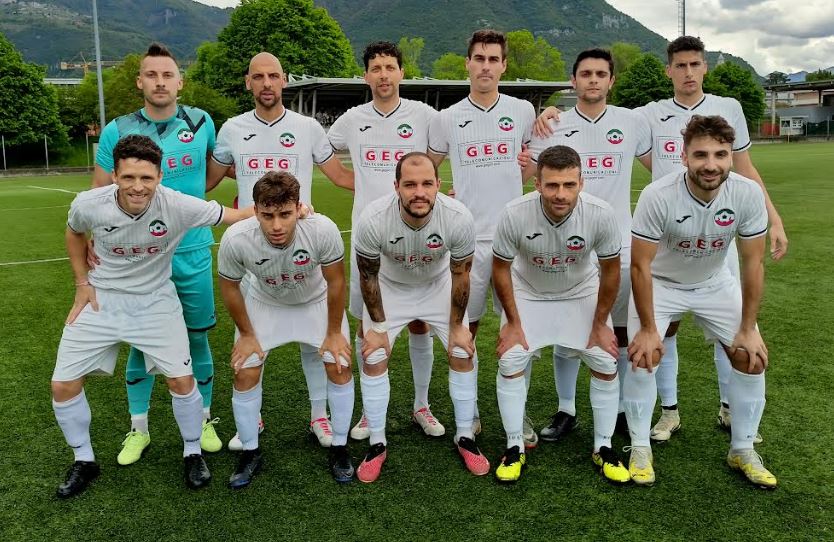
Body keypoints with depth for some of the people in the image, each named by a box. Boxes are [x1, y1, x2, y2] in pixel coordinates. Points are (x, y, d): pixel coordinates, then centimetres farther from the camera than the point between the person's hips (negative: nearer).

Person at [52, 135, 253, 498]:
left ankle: (193, 454, 18)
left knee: (182, 379, -10)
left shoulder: (178, 206, -25)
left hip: (154, 301, -1)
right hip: (100, 300, 2)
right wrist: (82, 283, 3)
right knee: (63, 385, 0)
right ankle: (83, 461, 25)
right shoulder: (88, 205, -19)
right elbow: (75, 233, 6)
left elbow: (235, 216, -18)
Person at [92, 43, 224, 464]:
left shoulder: (201, 123, -1)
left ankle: (204, 421, 29)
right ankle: (138, 430, 26)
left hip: (191, 253, 0)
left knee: (197, 337, 10)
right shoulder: (118, 131, -3)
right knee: (140, 342, 9)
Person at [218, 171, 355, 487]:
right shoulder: (235, 239, -36)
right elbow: (229, 287, -13)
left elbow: (336, 282, -19)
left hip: (316, 301, 0)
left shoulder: (323, 230, -38)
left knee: (340, 365, -7)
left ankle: (339, 448, 15)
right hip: (264, 304, 1)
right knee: (245, 373, -6)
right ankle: (250, 452, 17)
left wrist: (334, 332, -10)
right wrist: (246, 335, -4)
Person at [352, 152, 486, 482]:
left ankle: (465, 438, 18)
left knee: (463, 354, -2)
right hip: (390, 288, 0)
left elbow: (460, 275, -15)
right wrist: (377, 326, -9)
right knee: (372, 359, -5)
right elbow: (368, 276, -16)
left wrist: (457, 326, -6)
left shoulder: (459, 218, -33)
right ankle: (377, 444, 13)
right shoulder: (372, 220, -35)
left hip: (438, 287, 1)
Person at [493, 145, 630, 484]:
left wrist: (600, 324, -6)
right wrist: (513, 322, -9)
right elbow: (500, 268, -14)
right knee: (510, 362, -10)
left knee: (606, 364, -5)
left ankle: (603, 448, 15)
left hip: (582, 293, 1)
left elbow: (610, 270, -13)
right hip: (528, 293, 0)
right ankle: (514, 449, 8)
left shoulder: (601, 215, -31)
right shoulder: (515, 214, -32)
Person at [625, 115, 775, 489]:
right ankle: (640, 449, 3)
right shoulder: (658, 196, -32)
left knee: (753, 357, -3)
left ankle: (743, 450, 17)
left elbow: (753, 263, -13)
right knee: (644, 355, -17)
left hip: (715, 284, 3)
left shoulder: (748, 194, -24)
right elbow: (640, 265, -23)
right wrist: (648, 328, -19)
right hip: (661, 283, -3)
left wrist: (748, 329, -11)